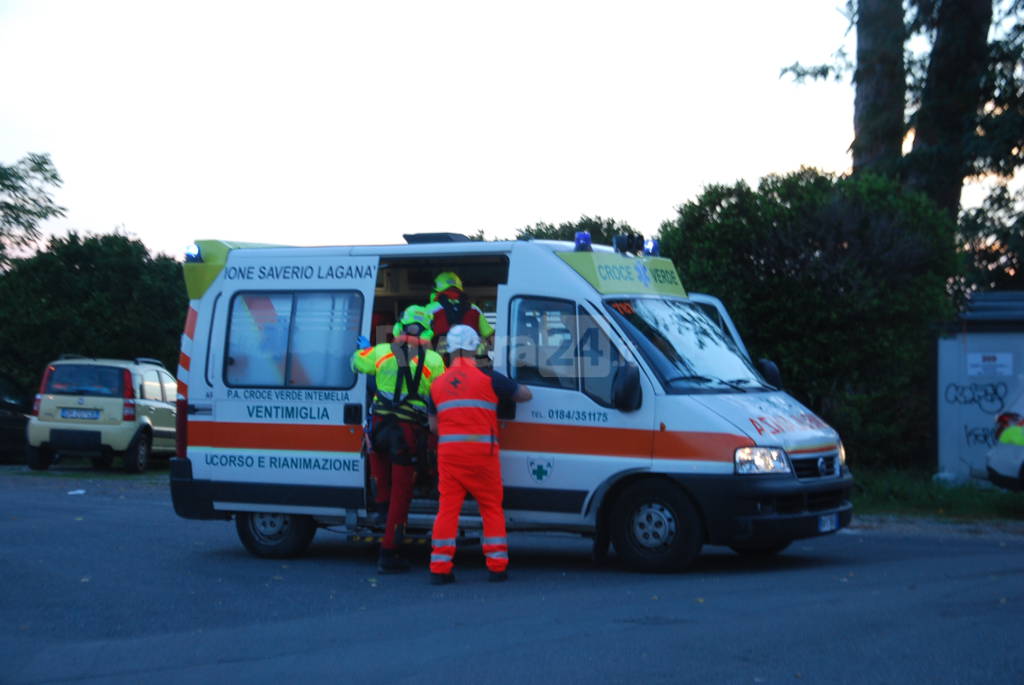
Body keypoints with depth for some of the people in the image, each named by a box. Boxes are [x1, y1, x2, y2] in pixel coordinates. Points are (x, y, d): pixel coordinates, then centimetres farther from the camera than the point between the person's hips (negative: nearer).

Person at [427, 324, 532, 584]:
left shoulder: (438, 384, 12)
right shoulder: (488, 378, -1)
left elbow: (433, 426, 15)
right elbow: (525, 395, 9)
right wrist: (509, 388, 30)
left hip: (449, 451, 3)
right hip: (481, 451, -3)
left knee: (448, 508, 4)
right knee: (491, 507, 8)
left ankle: (440, 567, -1)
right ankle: (497, 565, 8)